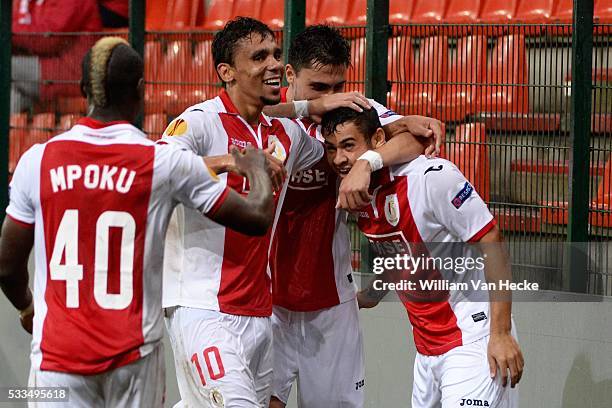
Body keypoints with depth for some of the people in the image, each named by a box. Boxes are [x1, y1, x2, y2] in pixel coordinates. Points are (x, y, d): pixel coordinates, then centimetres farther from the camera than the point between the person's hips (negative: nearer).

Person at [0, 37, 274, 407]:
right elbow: (258, 218, 1)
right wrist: (258, 167, 22)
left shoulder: (38, 160, -2)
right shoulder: (167, 163, -6)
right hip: (134, 354, -1)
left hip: (57, 350, 1)